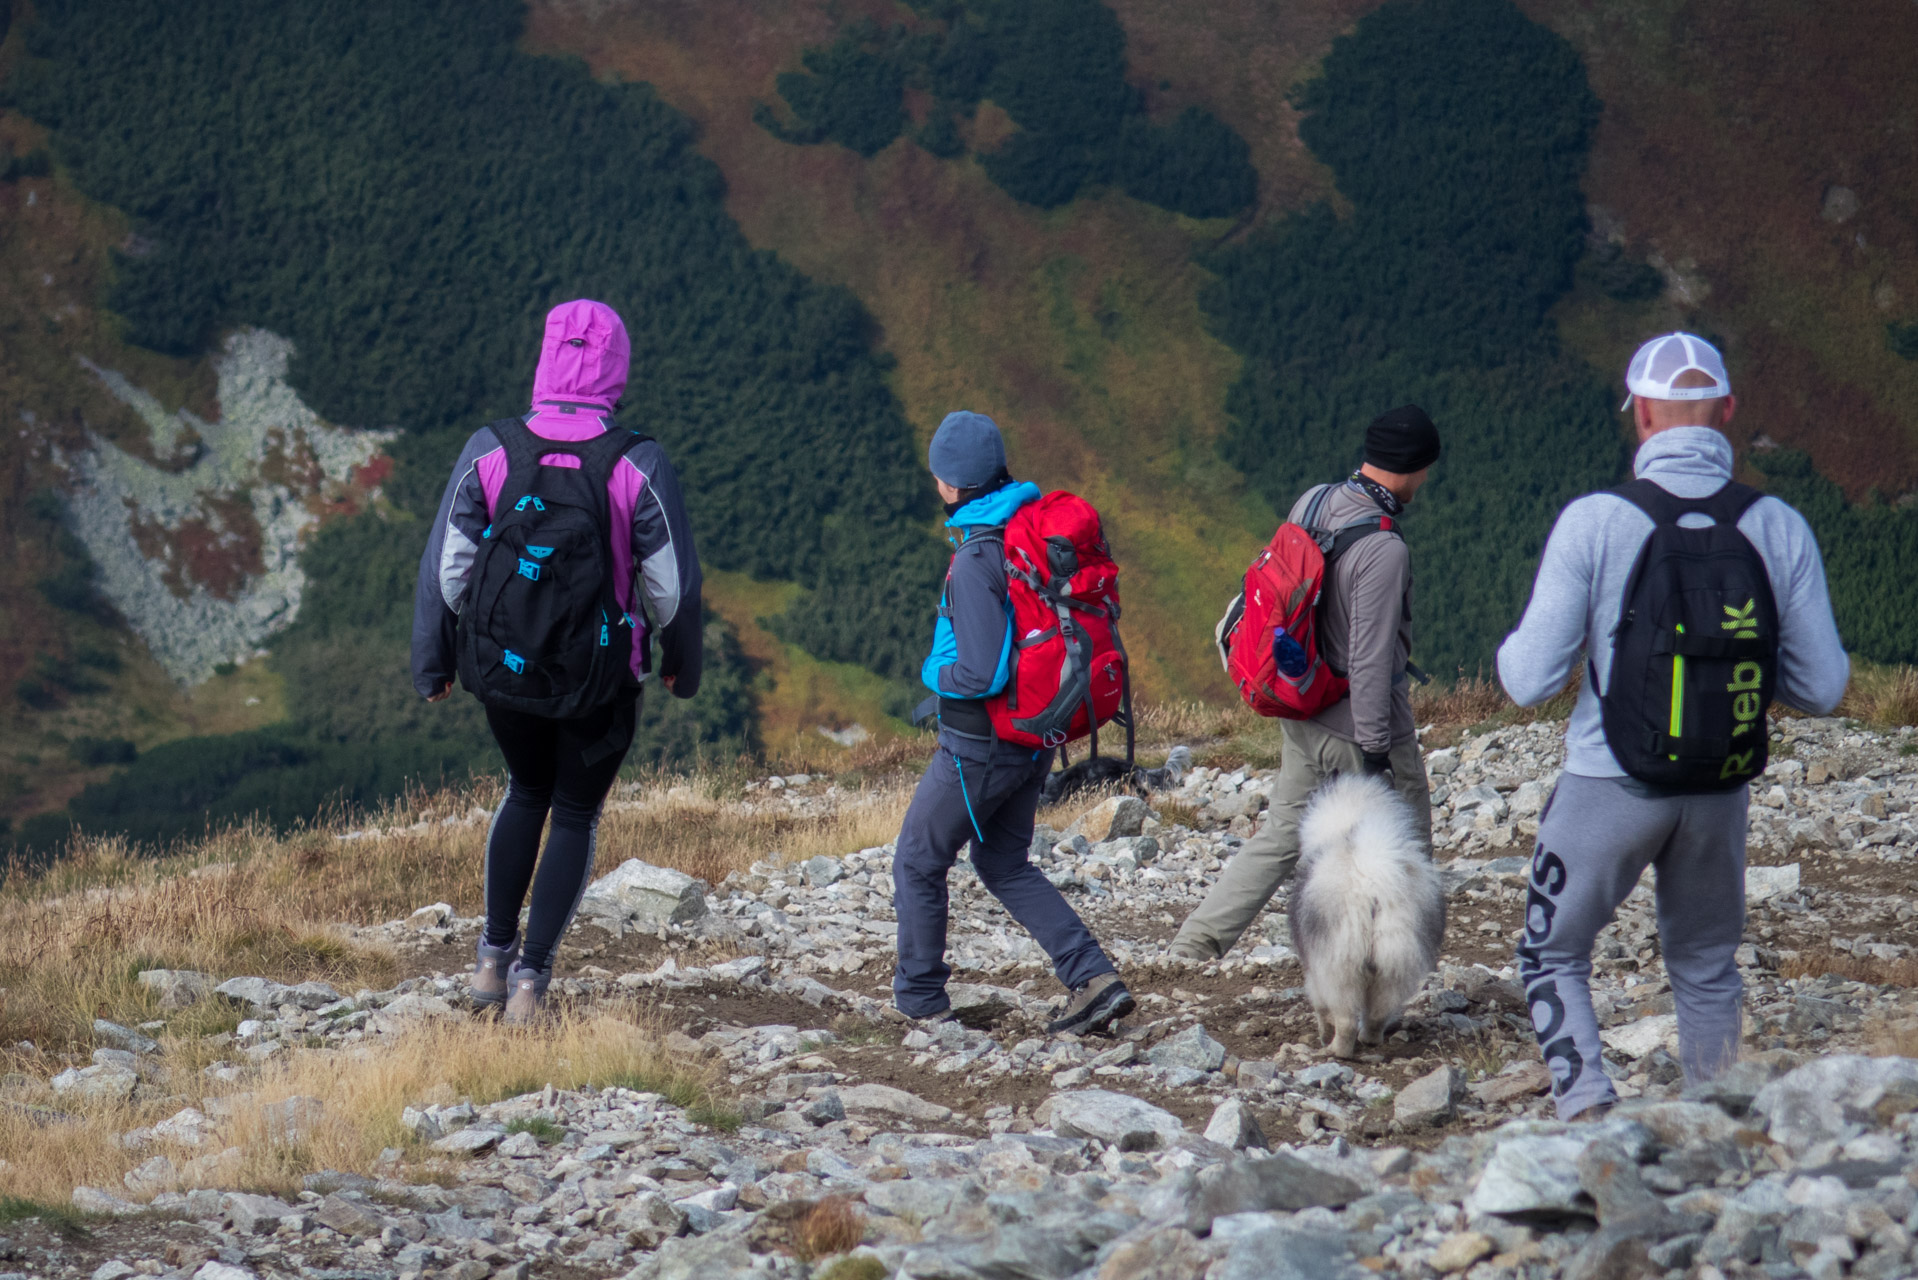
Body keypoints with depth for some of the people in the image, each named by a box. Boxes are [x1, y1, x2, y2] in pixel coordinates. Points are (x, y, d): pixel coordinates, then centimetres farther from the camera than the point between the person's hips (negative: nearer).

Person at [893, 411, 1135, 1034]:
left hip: (981, 745, -8)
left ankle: (920, 1000, 20)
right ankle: (1093, 978, 8)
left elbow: (982, 674, -28)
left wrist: (936, 672, -8)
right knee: (1004, 864, 20)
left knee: (917, 862, 11)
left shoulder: (977, 560, -25)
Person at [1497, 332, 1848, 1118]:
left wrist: (1513, 647, 10)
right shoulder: (1780, 529, -6)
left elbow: (1531, 682, -13)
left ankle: (1588, 1111, -1)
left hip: (1612, 785, -3)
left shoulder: (1593, 523, -15)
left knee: (1553, 956, 15)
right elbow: (1821, 687, -2)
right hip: (1721, 788, 3)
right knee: (1706, 969, 22)